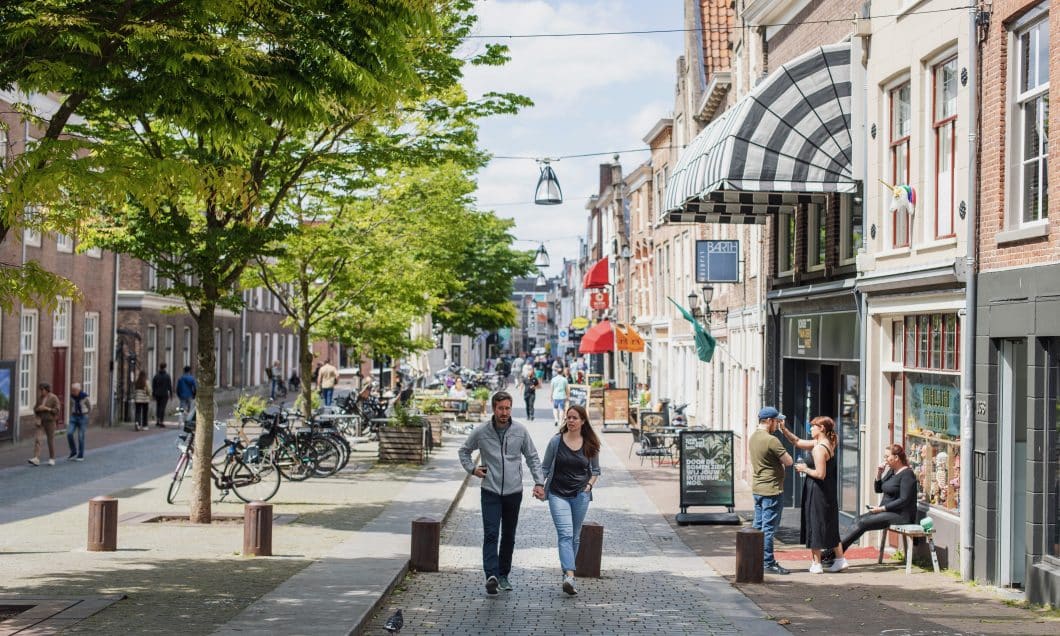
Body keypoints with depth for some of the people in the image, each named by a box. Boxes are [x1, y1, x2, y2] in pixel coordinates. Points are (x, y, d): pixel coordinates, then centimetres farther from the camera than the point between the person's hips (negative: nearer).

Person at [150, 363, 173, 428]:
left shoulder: (156, 375, 1)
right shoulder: (167, 376, -6)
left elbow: (153, 385, 3)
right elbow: (170, 385, -5)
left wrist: (153, 394, 10)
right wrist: (171, 393, 3)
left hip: (157, 394, 3)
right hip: (164, 394, -3)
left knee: (158, 407, 16)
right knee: (162, 408, -3)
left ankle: (157, 421, 18)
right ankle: (161, 422, -6)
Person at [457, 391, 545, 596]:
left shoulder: (520, 431, -2)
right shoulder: (481, 431, -5)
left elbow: (532, 457, 8)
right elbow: (464, 451, 12)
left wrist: (539, 482, -1)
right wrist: (472, 469, -3)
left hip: (513, 491, 2)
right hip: (490, 492, -2)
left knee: (509, 536, 10)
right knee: (491, 534, -14)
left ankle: (504, 575, 22)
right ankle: (491, 576, -21)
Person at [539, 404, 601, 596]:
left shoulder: (590, 445, 3)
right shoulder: (556, 441, -2)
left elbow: (595, 470, 15)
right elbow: (545, 467, 5)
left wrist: (589, 485, -1)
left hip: (580, 495, 3)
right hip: (558, 494, -3)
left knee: (575, 536, 10)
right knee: (565, 534, -16)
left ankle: (567, 571, 24)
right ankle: (569, 576, -27)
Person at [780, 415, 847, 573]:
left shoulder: (819, 448, -19)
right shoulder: (827, 444, 10)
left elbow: (820, 474, -25)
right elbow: (797, 442, 16)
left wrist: (805, 469, -10)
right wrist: (784, 430, 7)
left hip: (817, 492, -9)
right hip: (828, 492, 9)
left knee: (814, 525, 1)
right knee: (830, 527, 15)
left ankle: (816, 564, 7)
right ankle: (840, 560, 19)